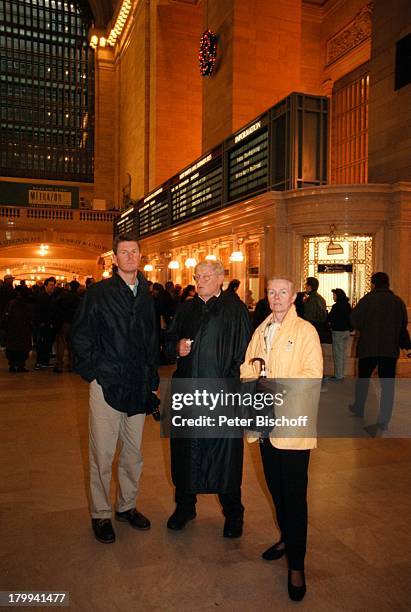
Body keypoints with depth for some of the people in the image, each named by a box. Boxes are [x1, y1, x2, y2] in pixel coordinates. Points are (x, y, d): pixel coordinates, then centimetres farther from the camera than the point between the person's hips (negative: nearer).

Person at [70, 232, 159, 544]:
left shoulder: (146, 296, 10)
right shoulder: (98, 292, -4)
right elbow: (80, 337, -4)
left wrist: (152, 382, 11)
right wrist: (93, 373, -7)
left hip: (137, 388, 5)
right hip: (107, 385, -4)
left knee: (134, 453, 15)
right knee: (102, 454, 5)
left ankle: (127, 506, 34)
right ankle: (101, 514, 23)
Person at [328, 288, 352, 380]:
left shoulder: (336, 306, -17)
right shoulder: (347, 305, 6)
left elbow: (329, 318, -12)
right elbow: (350, 318, 13)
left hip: (338, 331, -8)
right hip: (346, 331, 8)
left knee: (337, 354, -1)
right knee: (343, 354, 14)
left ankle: (338, 375, 2)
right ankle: (341, 374, 20)